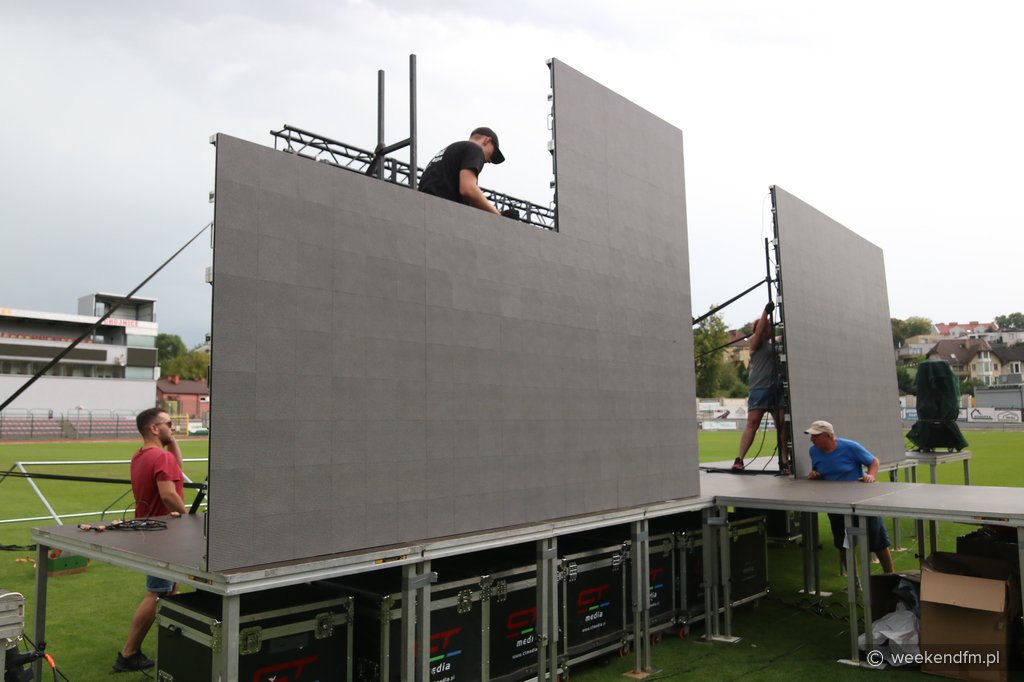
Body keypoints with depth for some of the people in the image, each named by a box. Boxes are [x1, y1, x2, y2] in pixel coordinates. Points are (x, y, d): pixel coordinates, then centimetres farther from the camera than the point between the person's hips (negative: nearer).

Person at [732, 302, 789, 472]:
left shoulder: (775, 344, 23)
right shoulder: (755, 341, 6)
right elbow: (759, 330, -11)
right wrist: (766, 311, -16)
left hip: (777, 388, 6)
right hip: (759, 388, -6)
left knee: (782, 425, -1)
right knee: (752, 423, -10)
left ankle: (784, 462, 2)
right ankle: (739, 459, -9)